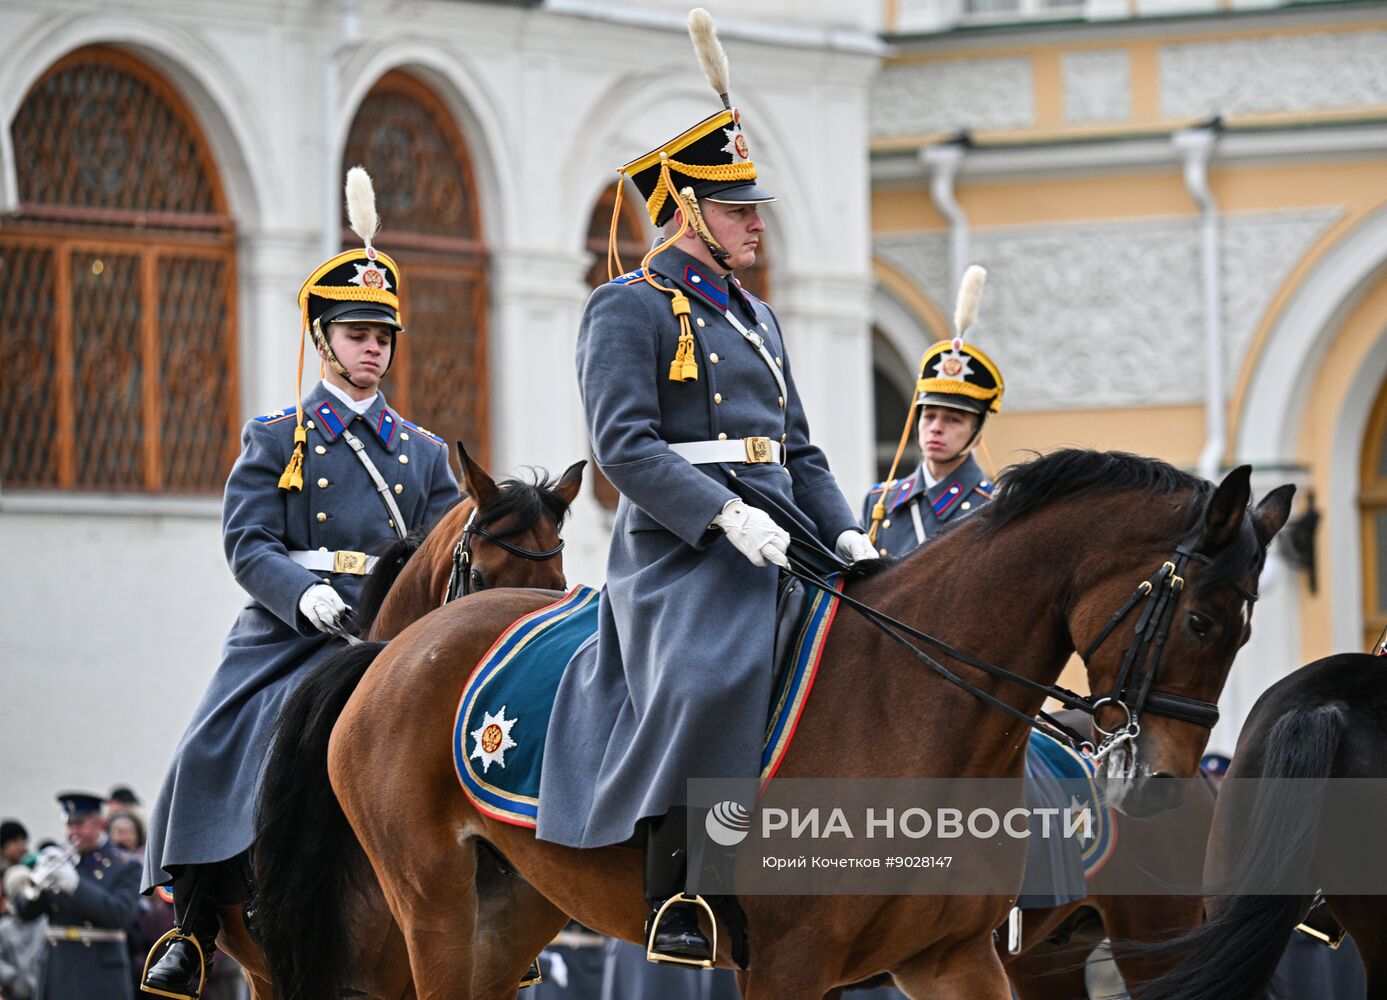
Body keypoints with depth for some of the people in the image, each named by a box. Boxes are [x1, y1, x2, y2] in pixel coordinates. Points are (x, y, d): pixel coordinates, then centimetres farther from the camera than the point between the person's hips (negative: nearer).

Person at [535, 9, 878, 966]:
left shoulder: (757, 319, 24)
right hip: (679, 549, -9)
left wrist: (845, 534, 7)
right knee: (707, 680, -32)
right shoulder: (630, 308, -1)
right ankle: (674, 902, -28)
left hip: (773, 546, 9)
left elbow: (800, 450, 25)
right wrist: (724, 513, -23)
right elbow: (625, 445, -13)